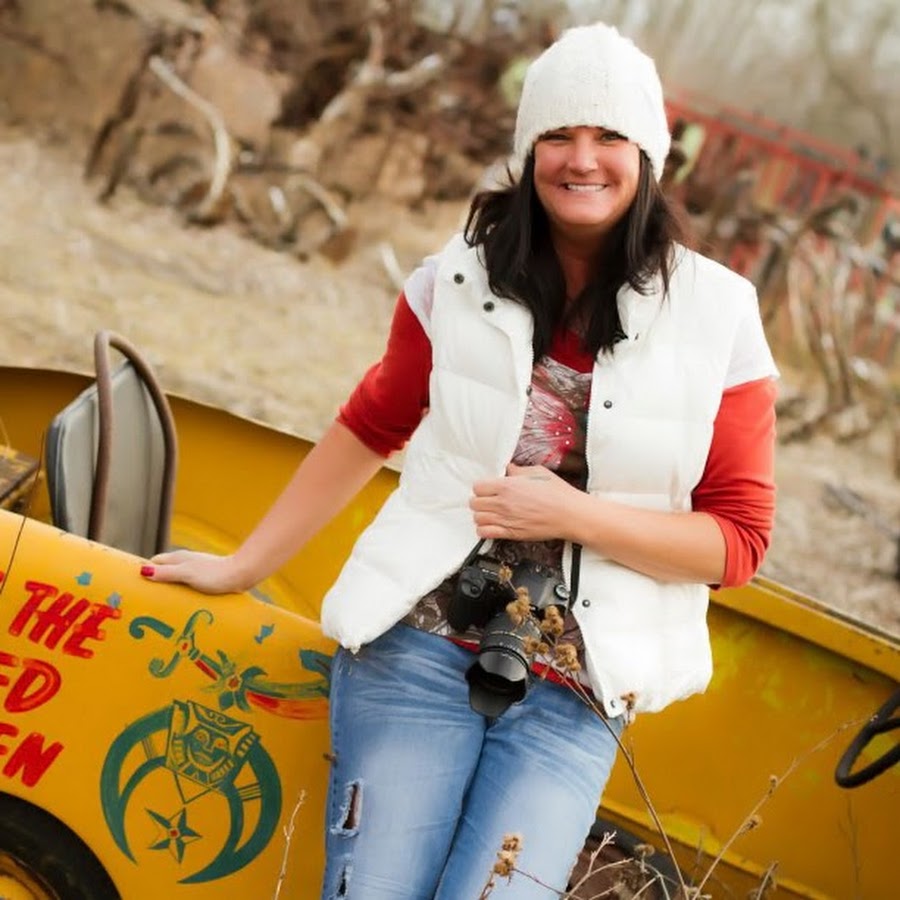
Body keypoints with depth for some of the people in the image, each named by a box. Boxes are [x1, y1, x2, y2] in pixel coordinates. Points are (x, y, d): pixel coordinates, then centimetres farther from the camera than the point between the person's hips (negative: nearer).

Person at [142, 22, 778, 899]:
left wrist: (573, 516, -13)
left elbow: (738, 541, -1)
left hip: (572, 700, 0)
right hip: (420, 651, 1)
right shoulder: (460, 280, 2)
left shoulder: (717, 319, -2)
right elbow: (367, 431, 15)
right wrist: (242, 567, 17)